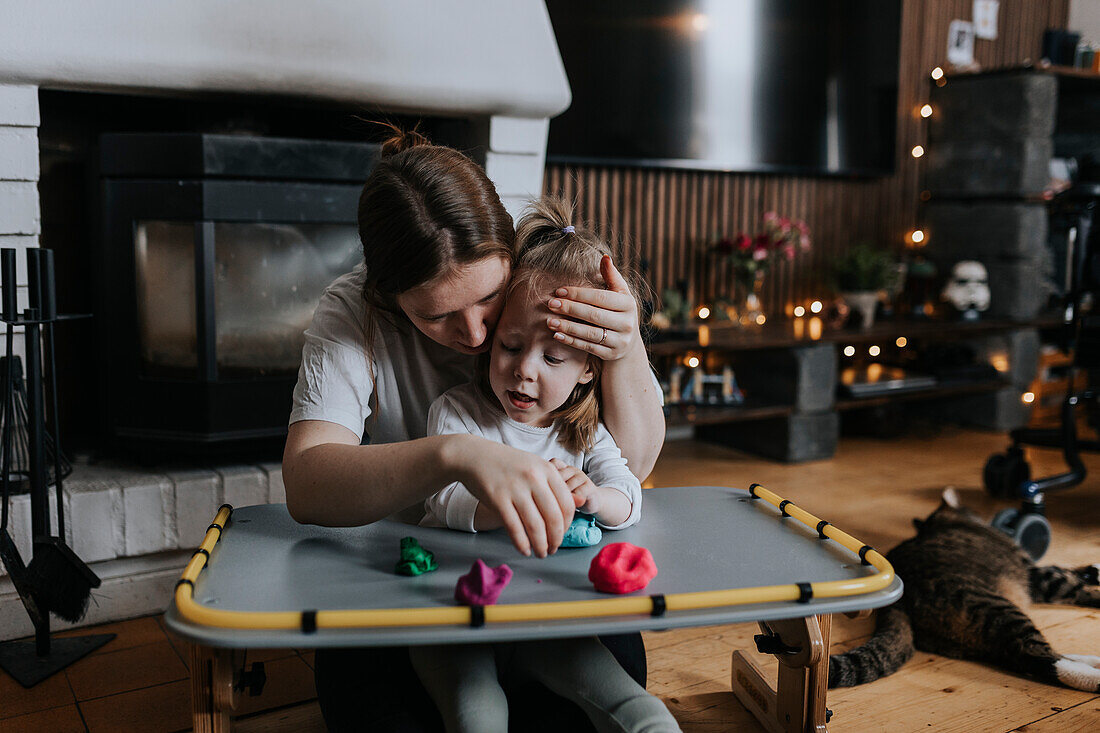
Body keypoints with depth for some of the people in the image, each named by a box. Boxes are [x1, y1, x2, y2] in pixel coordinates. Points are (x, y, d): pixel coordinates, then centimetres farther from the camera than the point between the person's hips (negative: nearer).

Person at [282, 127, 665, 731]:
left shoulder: (554, 285, -14)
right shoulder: (351, 314, -18)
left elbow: (634, 463, -10)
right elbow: (305, 483, -34)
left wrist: (627, 353, -29)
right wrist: (455, 455, -51)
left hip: (540, 559, 2)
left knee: (616, 659, -25)